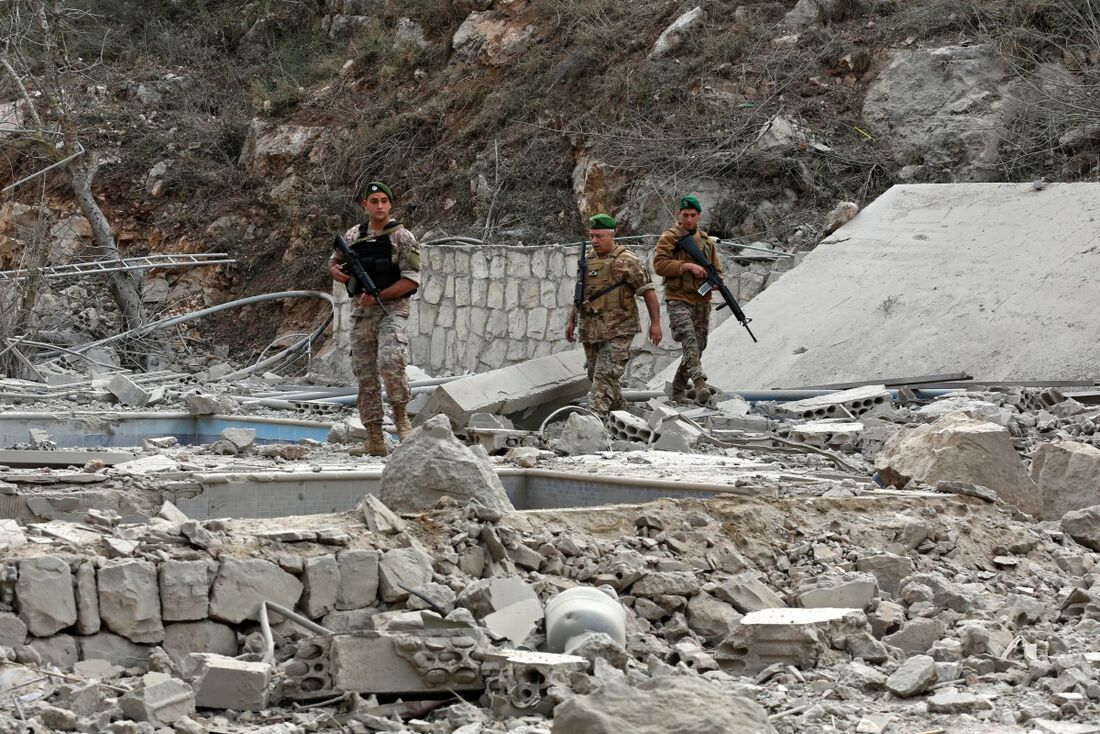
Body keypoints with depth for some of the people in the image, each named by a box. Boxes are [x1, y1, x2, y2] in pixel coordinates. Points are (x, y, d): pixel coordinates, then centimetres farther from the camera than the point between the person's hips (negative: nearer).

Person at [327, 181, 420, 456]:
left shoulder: (403, 238, -5)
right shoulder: (353, 236, 10)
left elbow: (411, 280, -11)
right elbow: (333, 261, 24)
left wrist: (377, 295, -19)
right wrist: (334, 269, -1)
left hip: (392, 308, -5)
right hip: (361, 312, 5)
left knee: (390, 362, -27)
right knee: (365, 376, 3)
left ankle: (400, 413, -3)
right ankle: (374, 440, 7)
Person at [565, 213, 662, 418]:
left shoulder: (627, 261, -8)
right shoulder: (588, 261, 14)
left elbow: (648, 291, -8)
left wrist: (655, 323, -12)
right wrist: (571, 321, 18)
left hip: (617, 331, -8)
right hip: (590, 330, 8)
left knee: (605, 376, -15)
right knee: (595, 375, 13)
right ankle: (620, 413, 29)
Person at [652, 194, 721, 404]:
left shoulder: (707, 242, 15)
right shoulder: (669, 238, 0)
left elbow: (717, 271, 22)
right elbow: (659, 264, -12)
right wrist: (688, 266, -19)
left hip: (702, 302, 6)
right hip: (678, 300, -6)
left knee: (698, 346, 7)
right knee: (689, 340, -25)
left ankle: (678, 390, 20)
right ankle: (700, 383, -39)